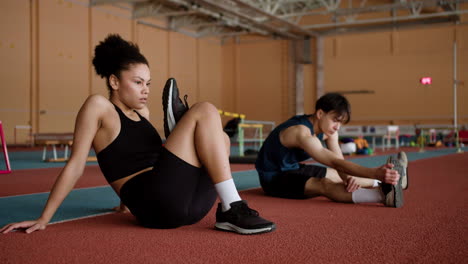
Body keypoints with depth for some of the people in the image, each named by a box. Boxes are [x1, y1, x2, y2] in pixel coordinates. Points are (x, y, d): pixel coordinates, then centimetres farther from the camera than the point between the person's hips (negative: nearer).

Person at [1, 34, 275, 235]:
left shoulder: (142, 112, 21)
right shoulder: (98, 106, 1)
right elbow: (76, 164, -2)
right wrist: (43, 219, -5)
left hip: (185, 204, 8)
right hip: (153, 203, -8)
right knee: (205, 111, -15)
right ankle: (233, 210, -19)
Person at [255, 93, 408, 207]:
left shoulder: (329, 130, -1)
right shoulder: (302, 133, -30)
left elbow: (339, 162, -9)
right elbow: (335, 163, -39)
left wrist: (348, 177, -33)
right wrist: (374, 172, -49)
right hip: (273, 178, -10)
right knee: (324, 185, -33)